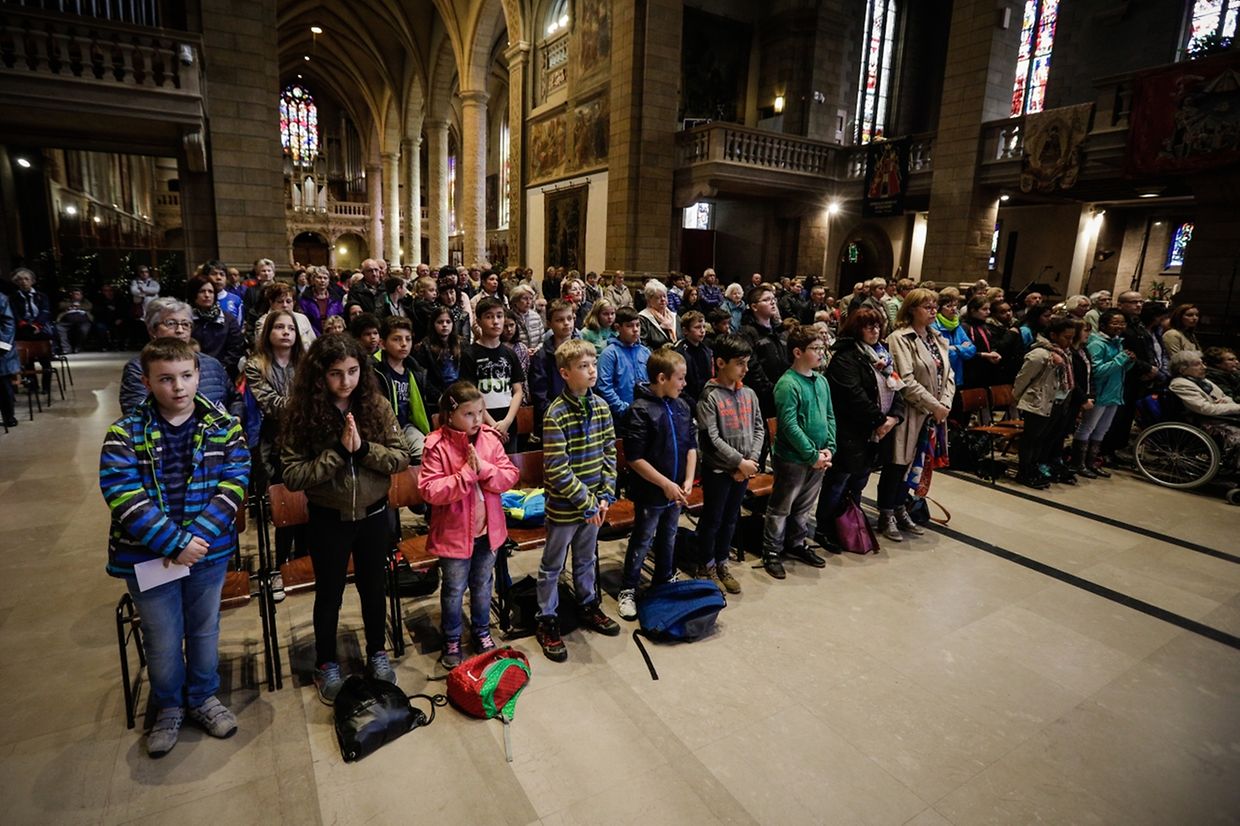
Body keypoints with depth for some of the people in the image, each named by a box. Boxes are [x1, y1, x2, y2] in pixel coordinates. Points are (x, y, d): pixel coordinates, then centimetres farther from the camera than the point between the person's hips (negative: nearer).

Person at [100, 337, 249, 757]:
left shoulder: (223, 425, -5)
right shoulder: (125, 433, -9)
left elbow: (234, 482, -9)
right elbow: (122, 495, -16)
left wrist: (197, 536, -20)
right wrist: (174, 543, -22)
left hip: (209, 549, 1)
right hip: (147, 555, -1)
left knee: (204, 630, 18)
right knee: (163, 639, 14)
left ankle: (204, 698, 41)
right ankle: (168, 707, 40)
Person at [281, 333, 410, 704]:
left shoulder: (377, 406, -8)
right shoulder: (302, 413, -13)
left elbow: (401, 458, -10)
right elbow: (293, 477, -17)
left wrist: (363, 448, -24)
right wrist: (339, 451, -26)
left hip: (373, 514, 2)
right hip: (329, 519, -1)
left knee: (373, 588, 20)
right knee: (329, 594, 17)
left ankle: (377, 652, 42)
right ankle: (326, 664, 39)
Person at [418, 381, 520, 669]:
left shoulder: (490, 438, -5)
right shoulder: (437, 446, -17)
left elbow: (510, 475, -7)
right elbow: (430, 491, -22)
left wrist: (483, 468, -23)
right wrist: (466, 474, -27)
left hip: (488, 530, 4)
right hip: (453, 533, -4)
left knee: (483, 585, 22)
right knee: (454, 590, 15)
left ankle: (482, 632, 43)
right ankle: (451, 641, 36)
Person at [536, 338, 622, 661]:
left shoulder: (600, 406, 0)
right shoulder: (556, 415, -20)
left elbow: (609, 453, 5)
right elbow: (557, 469, -21)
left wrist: (605, 495, -3)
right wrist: (586, 503, -17)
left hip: (593, 503, 6)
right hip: (564, 506, -5)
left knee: (586, 559, 24)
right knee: (553, 566, 12)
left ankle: (588, 606, 43)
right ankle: (547, 623, 27)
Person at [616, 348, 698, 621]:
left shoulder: (682, 406, 2)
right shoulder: (640, 410, -20)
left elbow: (692, 445, 9)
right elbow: (635, 458, -21)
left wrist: (688, 480, -3)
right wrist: (665, 484, -20)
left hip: (676, 491, 7)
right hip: (650, 492, -7)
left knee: (668, 538, 23)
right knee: (642, 542, 8)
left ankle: (665, 581, 43)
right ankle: (628, 590, 25)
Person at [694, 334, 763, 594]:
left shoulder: (749, 394, 5)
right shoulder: (709, 396, -14)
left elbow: (759, 428, 7)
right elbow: (710, 439, -19)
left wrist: (752, 460, -7)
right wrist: (740, 461, -16)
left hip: (744, 470, 6)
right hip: (718, 470, -6)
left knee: (730, 519, 17)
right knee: (712, 519, 8)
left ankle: (721, 565, 34)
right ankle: (707, 567, 26)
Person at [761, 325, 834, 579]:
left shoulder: (821, 381, 6)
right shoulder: (787, 384, -18)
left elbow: (830, 417, 10)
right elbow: (789, 425, -22)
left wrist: (829, 448, -2)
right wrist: (813, 455, -19)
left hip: (818, 458, 7)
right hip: (792, 459, -7)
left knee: (804, 507, 21)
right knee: (781, 508, 7)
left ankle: (796, 544, 38)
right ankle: (772, 553, 20)